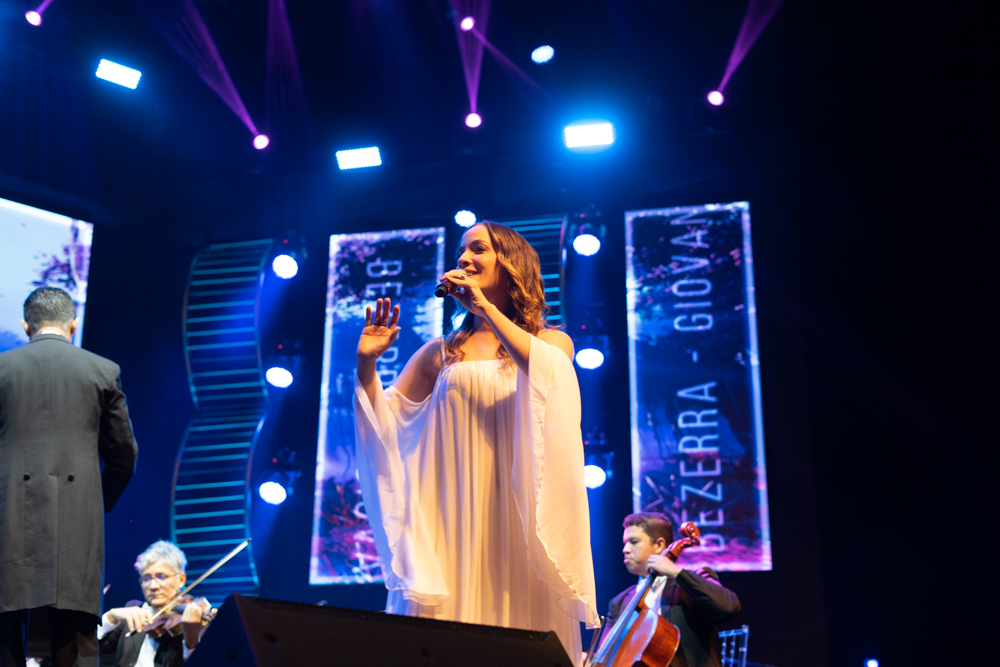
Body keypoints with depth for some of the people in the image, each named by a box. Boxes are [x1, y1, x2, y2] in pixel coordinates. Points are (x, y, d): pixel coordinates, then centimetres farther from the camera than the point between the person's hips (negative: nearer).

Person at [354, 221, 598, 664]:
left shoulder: (551, 341, 11)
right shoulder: (442, 352, 15)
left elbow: (550, 370, -14)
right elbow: (383, 423, 12)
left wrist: (483, 306, -11)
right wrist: (366, 363, -2)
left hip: (518, 520, -1)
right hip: (449, 518, 1)